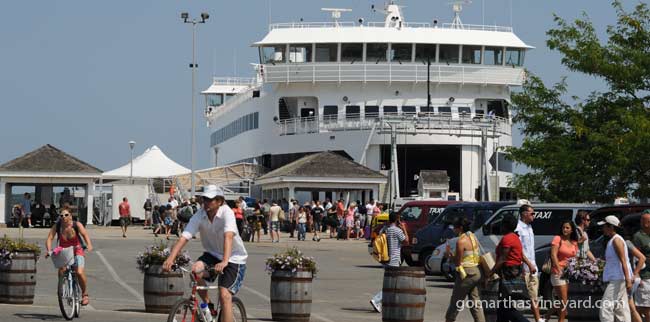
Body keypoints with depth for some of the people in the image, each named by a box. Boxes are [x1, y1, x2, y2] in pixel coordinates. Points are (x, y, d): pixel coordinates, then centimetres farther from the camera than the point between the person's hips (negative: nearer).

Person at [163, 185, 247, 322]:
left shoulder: (226, 213, -24)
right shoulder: (199, 216, -14)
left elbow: (228, 236, -39)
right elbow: (184, 238, -22)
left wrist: (224, 262, -54)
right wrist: (170, 259, -37)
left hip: (234, 258, -4)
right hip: (212, 254, 4)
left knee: (225, 295, -17)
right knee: (195, 270, -27)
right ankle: (208, 305, -4)